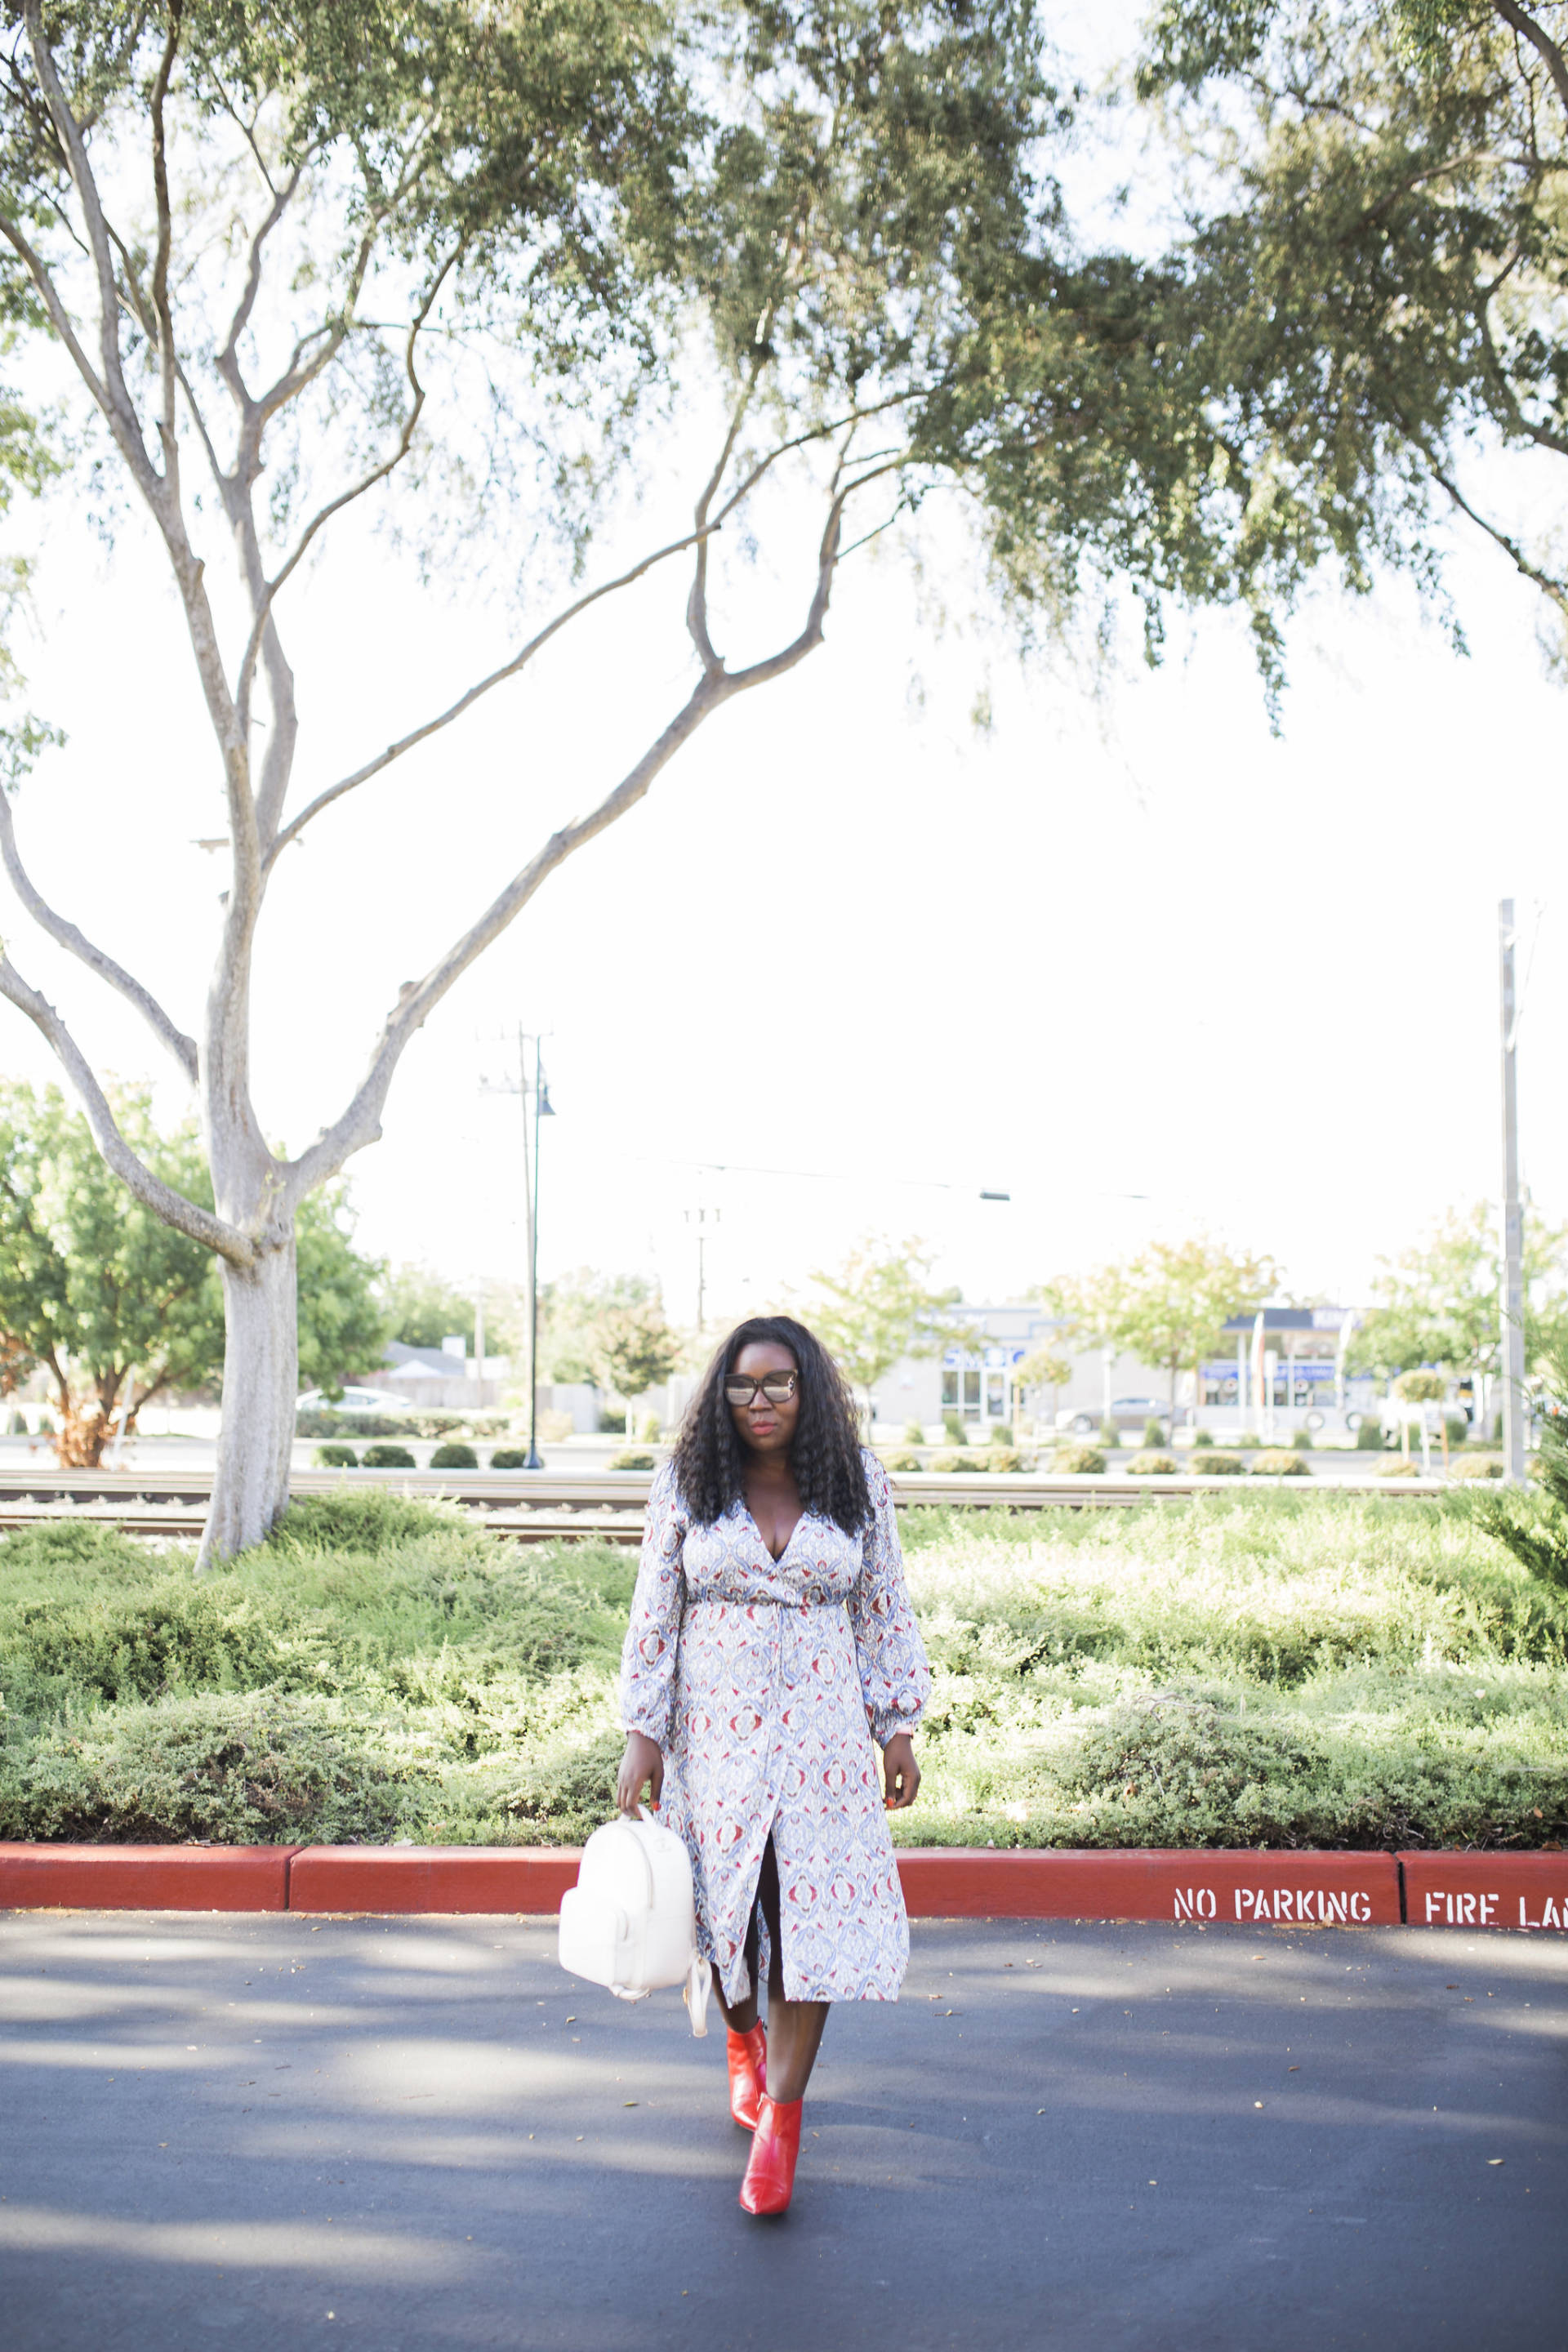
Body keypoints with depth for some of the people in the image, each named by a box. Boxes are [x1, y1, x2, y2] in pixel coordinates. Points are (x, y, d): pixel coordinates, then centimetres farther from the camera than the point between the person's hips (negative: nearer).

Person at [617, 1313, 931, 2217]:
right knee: (719, 1904, 9)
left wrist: (899, 1730, 4)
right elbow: (654, 1614, 2)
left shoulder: (859, 1483, 2)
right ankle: (745, 2037, 41)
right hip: (715, 1728, 0)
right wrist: (643, 1734, -1)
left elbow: (886, 1611, 6)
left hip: (822, 1730, 0)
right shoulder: (688, 1484, 1)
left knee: (812, 1914, -6)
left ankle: (781, 2117, 4)